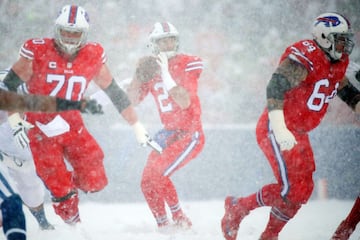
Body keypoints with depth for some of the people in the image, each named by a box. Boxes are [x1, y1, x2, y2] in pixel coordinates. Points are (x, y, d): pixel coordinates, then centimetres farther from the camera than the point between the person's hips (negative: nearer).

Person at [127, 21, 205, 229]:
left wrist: (166, 75, -27)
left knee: (157, 174, -21)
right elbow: (133, 100, 1)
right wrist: (139, 76, -15)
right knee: (148, 182, 1)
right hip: (168, 133, 7)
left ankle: (180, 220, -5)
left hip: (190, 134, -7)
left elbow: (185, 102, -22)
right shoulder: (152, 67, 5)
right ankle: (163, 226, 17)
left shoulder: (187, 64, -11)